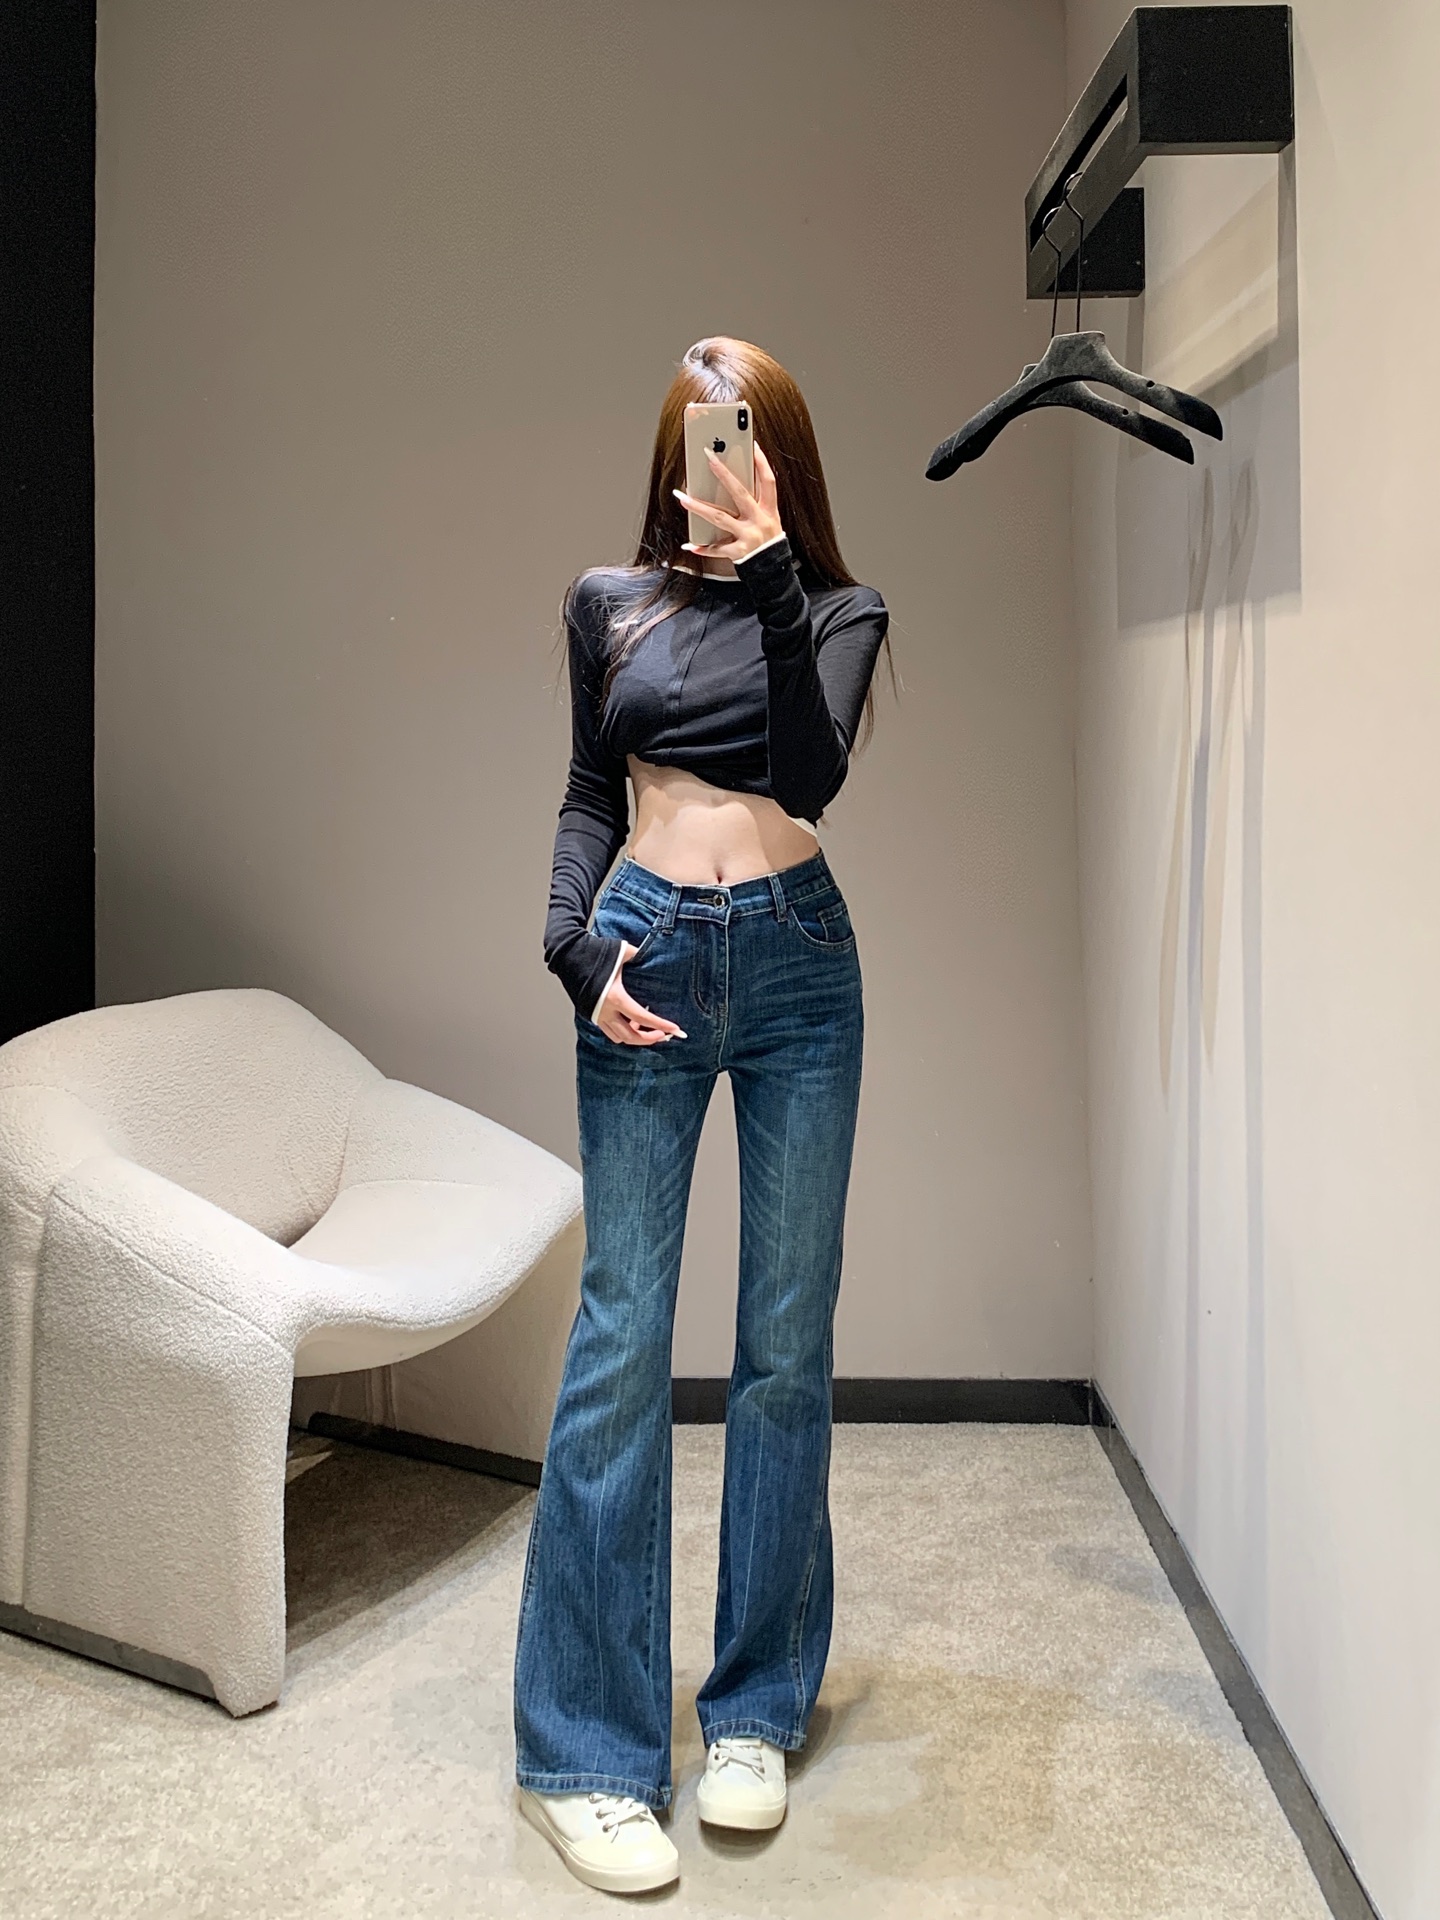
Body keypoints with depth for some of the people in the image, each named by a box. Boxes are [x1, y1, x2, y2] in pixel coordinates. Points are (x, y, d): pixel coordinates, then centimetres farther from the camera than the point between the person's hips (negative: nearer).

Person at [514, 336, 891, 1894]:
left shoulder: (837, 611, 6)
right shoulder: (609, 603, 11)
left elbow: (810, 775, -11)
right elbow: (590, 797, 15)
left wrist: (770, 573, -19)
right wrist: (575, 948, -2)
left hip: (797, 962, 0)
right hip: (647, 959, 0)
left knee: (787, 1341, 3)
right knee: (621, 1336, -5)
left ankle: (758, 1708, 19)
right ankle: (580, 1752, 4)